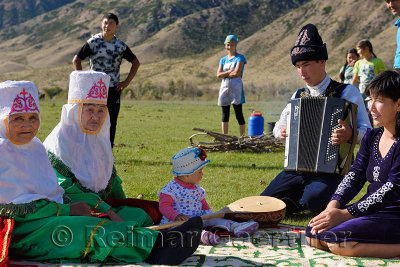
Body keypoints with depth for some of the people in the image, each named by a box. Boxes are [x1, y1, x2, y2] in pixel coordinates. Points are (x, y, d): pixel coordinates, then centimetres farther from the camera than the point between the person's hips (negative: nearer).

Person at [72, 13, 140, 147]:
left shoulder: (121, 46, 3)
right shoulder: (93, 42, -2)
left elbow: (135, 62, 14)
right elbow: (76, 59, 4)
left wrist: (127, 82, 5)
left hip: (113, 89, 2)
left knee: (111, 122, 3)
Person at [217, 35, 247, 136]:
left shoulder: (240, 58, -1)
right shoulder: (223, 60, 15)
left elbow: (237, 73, -14)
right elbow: (218, 75, 2)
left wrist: (224, 74, -2)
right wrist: (230, 71, -10)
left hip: (236, 88, -5)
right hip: (224, 87, 5)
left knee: (239, 114, -6)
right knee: (225, 115, 8)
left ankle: (242, 137, -3)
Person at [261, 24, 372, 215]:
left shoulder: (347, 92, -2)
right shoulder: (298, 96, 15)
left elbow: (367, 131, -7)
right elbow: (280, 126, 27)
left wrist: (350, 134, -30)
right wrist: (281, 131, 2)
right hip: (297, 168, 5)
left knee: (315, 201, -34)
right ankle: (303, 200, 16)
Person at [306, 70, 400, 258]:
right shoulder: (371, 137, 12)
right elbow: (355, 176, 5)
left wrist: (345, 214, -23)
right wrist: (333, 205, -14)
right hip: (369, 211, 9)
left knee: (337, 240, -26)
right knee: (313, 234, -5)